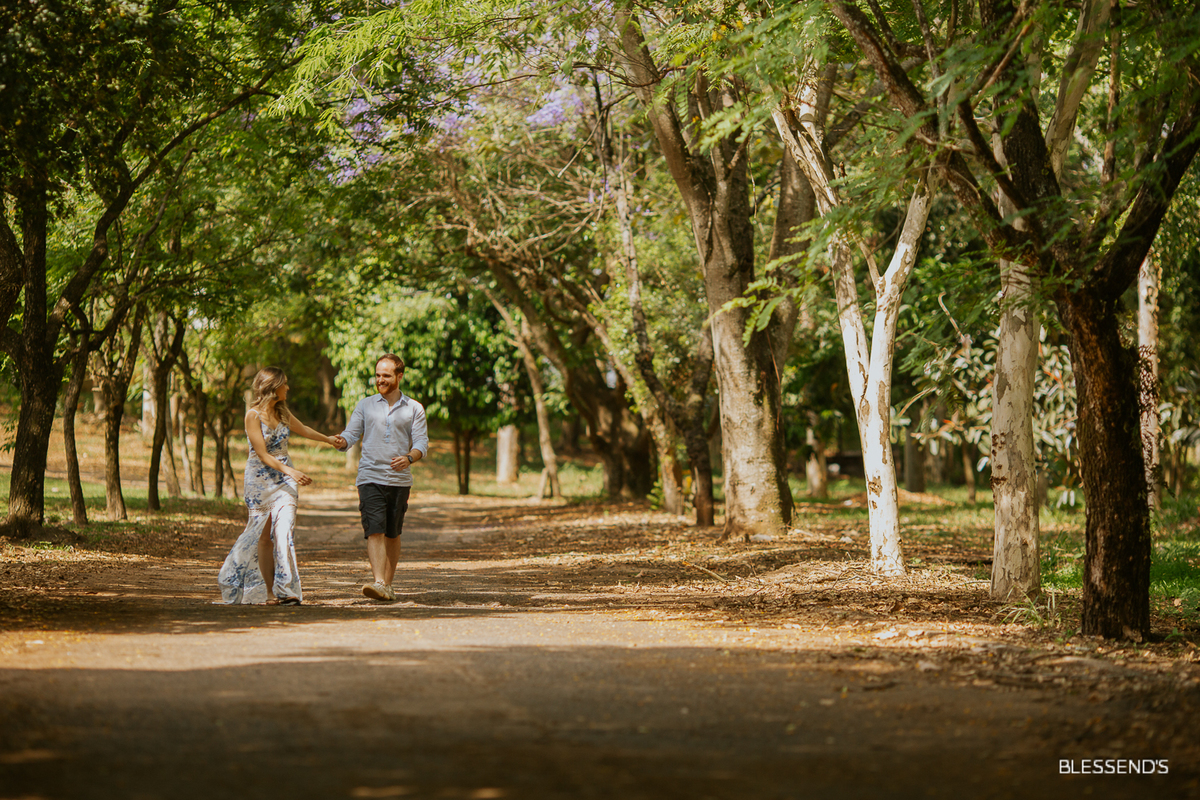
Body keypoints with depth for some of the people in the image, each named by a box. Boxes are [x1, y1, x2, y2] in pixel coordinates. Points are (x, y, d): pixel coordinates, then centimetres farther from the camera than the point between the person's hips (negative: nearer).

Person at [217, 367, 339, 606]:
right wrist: (290, 471, -26)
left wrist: (329, 439, 42)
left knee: (284, 530, -12)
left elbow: (303, 429, 29)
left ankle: (286, 590, -18)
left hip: (285, 478, 4)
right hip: (261, 479, -4)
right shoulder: (253, 416, -11)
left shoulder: (282, 412, 9)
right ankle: (270, 592, 8)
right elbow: (262, 454, -16)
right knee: (265, 536, 0)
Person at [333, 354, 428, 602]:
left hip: (400, 480, 1)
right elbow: (351, 435, 5)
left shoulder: (414, 409, 8)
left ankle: (388, 584, 18)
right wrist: (341, 441, -19)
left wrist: (409, 458, -21)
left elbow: (422, 442, 0)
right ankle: (379, 583, -25)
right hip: (370, 477, -1)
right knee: (374, 532, -15)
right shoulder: (365, 405, 11)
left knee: (392, 535, 8)